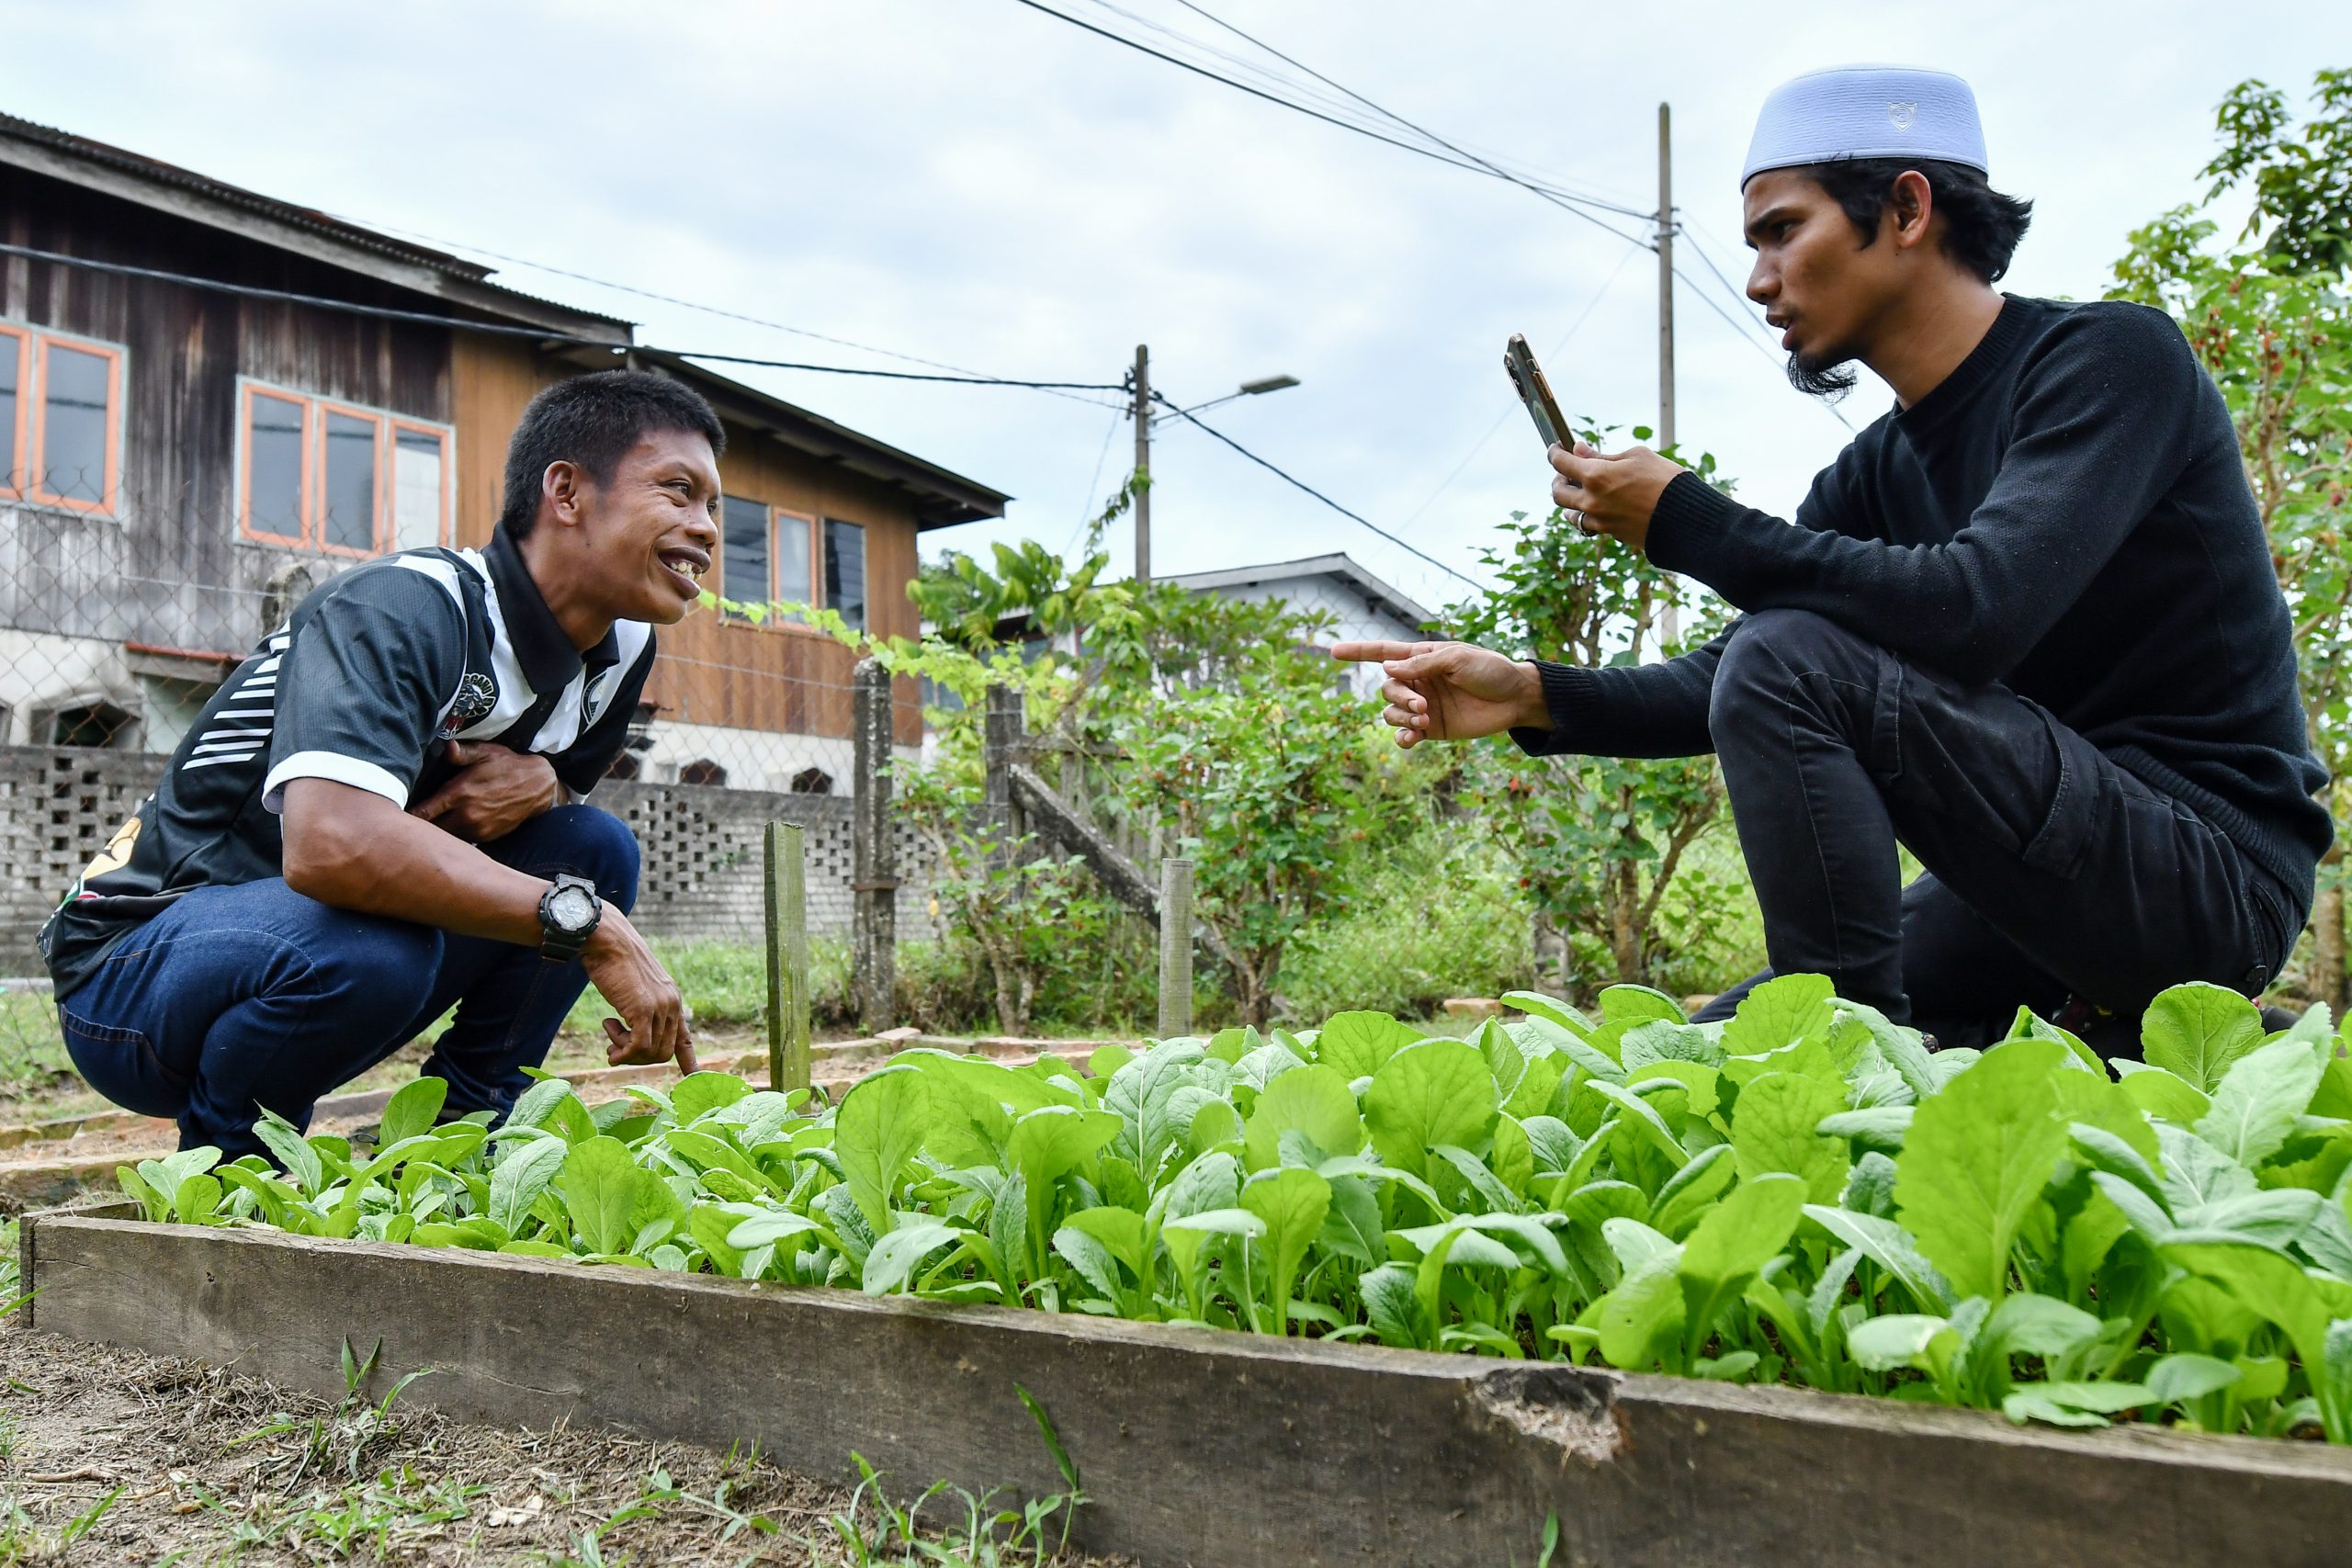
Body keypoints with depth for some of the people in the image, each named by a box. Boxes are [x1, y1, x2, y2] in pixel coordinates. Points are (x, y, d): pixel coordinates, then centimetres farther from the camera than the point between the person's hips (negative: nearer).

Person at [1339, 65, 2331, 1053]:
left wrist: (1684, 521, -22)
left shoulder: (2109, 358, -13)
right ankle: (2092, 1047, 7)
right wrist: (1532, 695, -10)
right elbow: (1731, 689, 5)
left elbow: (1971, 613, -30)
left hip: (2216, 870, -8)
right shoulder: (1873, 475, 9)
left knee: (1789, 658, -25)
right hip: (2042, 894, 8)